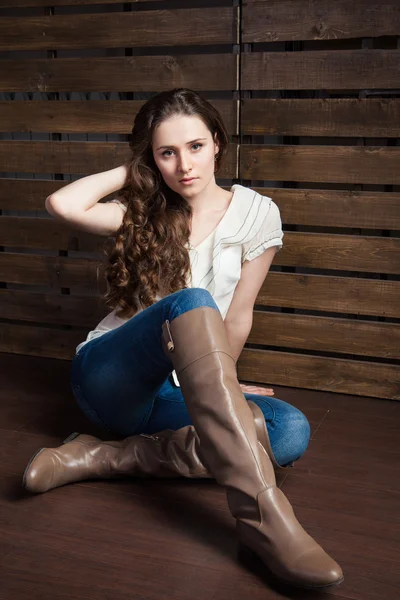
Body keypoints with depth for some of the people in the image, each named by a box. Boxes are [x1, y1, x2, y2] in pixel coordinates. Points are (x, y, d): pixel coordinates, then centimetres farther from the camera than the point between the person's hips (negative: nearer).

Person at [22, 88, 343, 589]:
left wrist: (215, 386, 11)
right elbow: (62, 204, -11)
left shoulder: (256, 214, 3)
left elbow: (238, 314, 6)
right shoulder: (143, 211, 7)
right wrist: (131, 171, 1)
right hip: (106, 376, -1)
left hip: (175, 392, 2)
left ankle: (104, 458, -29)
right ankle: (261, 511, -47)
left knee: (291, 430, -27)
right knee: (190, 301, -34)